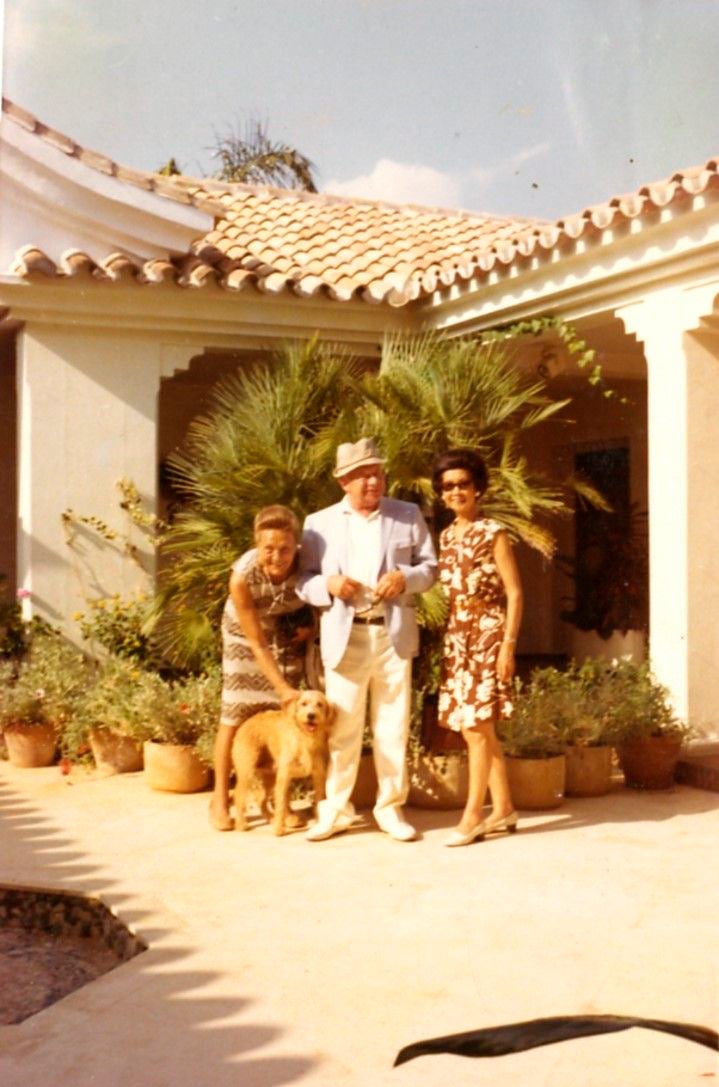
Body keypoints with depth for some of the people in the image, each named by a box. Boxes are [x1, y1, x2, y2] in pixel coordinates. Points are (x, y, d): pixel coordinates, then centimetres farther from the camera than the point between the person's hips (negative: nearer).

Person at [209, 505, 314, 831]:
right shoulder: (243, 575, -36)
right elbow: (257, 643, -28)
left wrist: (310, 624, -16)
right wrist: (283, 687, -31)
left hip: (289, 631, 2)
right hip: (246, 631, -2)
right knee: (236, 713, -2)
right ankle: (220, 798, 10)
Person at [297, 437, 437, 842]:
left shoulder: (409, 515, 8)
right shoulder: (319, 523, 8)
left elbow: (431, 566, 8)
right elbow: (304, 580, 6)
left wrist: (406, 578, -12)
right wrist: (328, 584, -15)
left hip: (394, 634, 1)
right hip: (344, 636, 0)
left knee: (393, 726, 5)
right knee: (342, 728, 3)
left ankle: (391, 808, 16)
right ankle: (335, 809, 14)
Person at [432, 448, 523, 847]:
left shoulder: (493, 533, -7)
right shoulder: (446, 536, 12)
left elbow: (514, 592, -9)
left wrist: (508, 646, -14)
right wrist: (446, 641, 8)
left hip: (487, 636, -7)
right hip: (456, 638, 7)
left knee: (476, 727, -7)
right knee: (479, 729, 10)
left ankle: (472, 815, 0)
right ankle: (503, 808, 19)